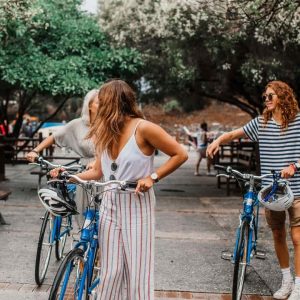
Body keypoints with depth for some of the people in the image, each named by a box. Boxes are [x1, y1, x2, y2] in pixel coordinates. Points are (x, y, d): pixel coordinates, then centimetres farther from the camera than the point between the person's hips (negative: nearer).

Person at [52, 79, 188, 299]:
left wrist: (152, 177, -15)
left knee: (138, 274, -1)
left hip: (136, 207, -6)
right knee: (111, 272, 7)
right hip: (110, 206, 6)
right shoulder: (105, 132, 10)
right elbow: (98, 172, 12)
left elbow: (180, 155, -9)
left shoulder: (143, 128, -11)